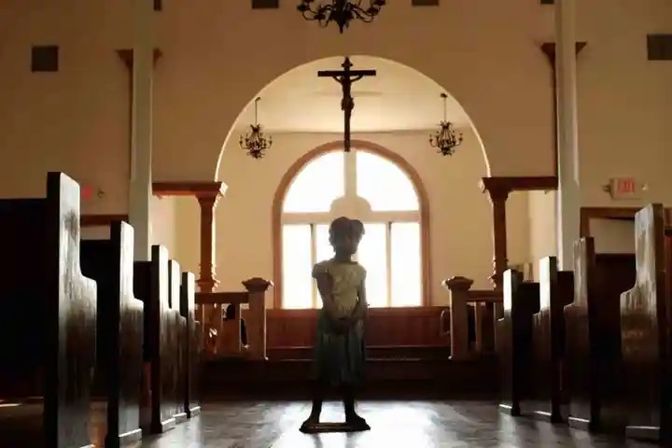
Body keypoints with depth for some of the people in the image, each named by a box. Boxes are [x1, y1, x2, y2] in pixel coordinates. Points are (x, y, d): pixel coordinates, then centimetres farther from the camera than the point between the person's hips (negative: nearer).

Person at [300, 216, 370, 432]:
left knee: (351, 371, 7)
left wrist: (351, 321, -15)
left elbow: (363, 301, 2)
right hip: (330, 324, -4)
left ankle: (350, 414, 14)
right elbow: (327, 299, -12)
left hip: (353, 325, 4)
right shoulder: (324, 268, -2)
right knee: (324, 370, -4)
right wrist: (337, 321, -23)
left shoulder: (359, 270, 10)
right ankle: (315, 415, 0)